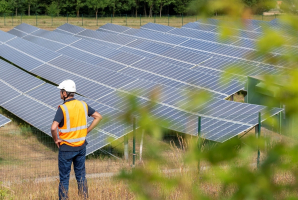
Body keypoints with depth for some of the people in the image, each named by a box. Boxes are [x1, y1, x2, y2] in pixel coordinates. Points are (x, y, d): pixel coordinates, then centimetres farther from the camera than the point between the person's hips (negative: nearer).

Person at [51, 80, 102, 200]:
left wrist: (56, 140, -11)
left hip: (66, 148, -5)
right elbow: (98, 117, 9)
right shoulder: (83, 105, 0)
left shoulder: (62, 109, -18)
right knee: (81, 175, 17)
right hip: (81, 146, 5)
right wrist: (86, 131, 9)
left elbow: (53, 128, -29)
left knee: (64, 177, 6)